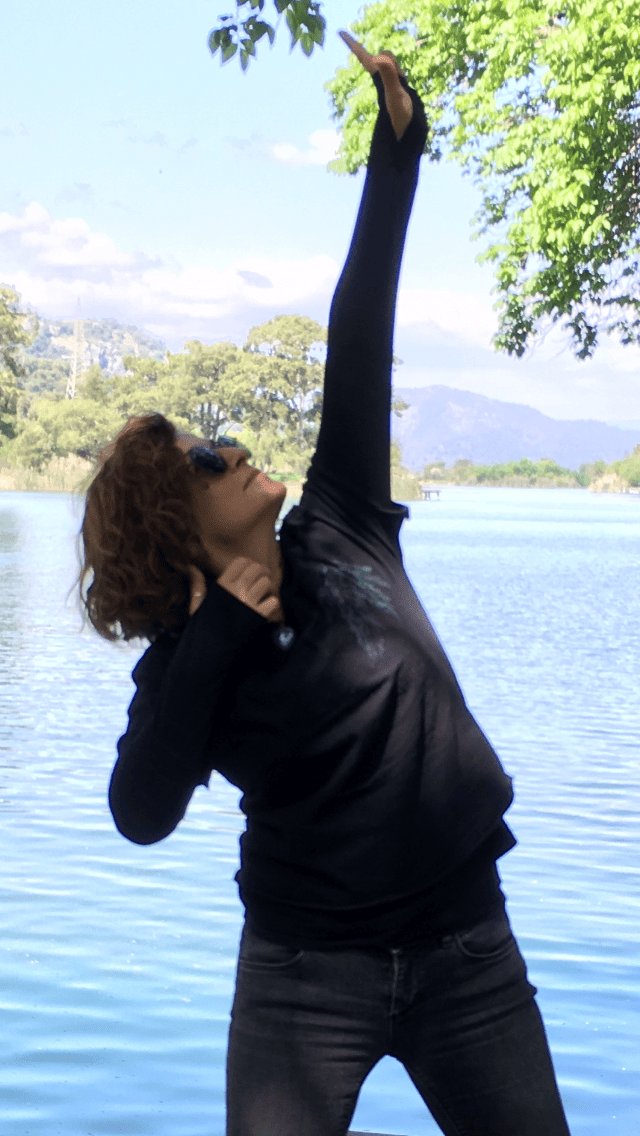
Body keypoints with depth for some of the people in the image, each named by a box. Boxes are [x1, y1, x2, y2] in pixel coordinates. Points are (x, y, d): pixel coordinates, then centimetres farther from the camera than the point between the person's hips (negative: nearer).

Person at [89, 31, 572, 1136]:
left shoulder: (340, 535, 3)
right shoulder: (191, 656, -8)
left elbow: (358, 344, 1)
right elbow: (142, 813, -25)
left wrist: (397, 145, 2)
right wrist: (213, 636, -22)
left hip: (469, 950, 5)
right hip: (308, 974, -4)